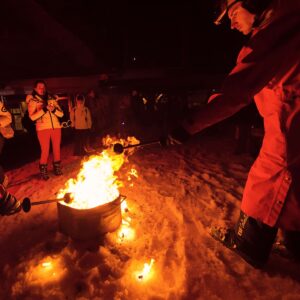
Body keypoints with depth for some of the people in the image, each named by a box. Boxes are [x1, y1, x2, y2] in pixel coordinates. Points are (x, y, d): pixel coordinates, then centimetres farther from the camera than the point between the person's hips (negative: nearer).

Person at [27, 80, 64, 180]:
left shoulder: (51, 99, 11)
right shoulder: (32, 101, 2)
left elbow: (61, 114, 6)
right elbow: (32, 117, -11)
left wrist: (54, 109, -13)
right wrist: (44, 109, -19)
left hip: (56, 127, 3)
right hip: (43, 128, -3)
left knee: (57, 149, 9)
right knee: (45, 151, -2)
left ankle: (57, 168, 24)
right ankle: (43, 172, 13)